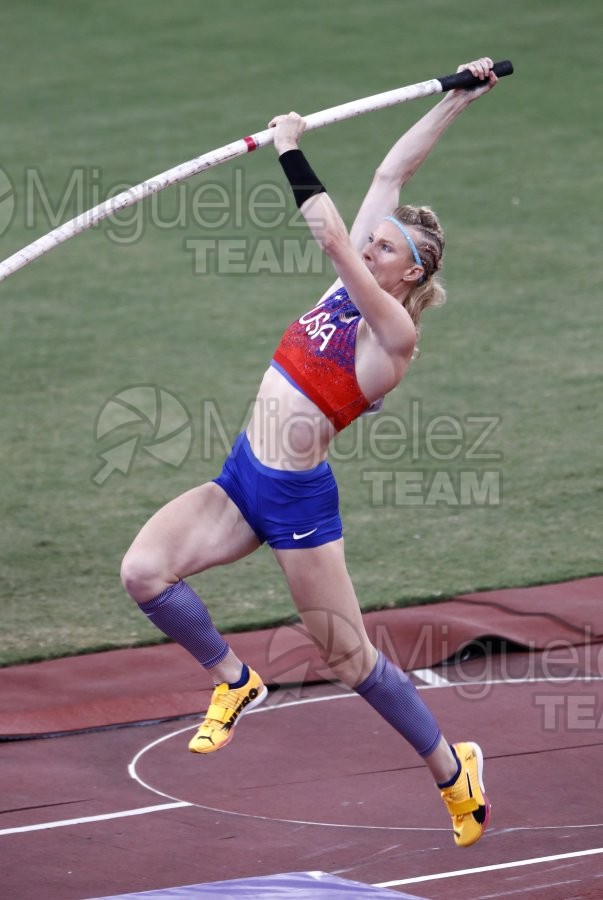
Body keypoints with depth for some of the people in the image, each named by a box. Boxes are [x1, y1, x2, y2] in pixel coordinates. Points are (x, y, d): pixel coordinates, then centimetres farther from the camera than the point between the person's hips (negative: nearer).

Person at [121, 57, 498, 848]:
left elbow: (332, 235, -26)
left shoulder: (394, 335, -15)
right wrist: (455, 102, 10)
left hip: (299, 501, -7)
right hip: (241, 482, 7)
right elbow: (390, 176, 7)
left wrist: (292, 155, -19)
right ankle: (234, 681, 8)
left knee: (349, 659, 3)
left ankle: (453, 768, 23)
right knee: (143, 571, -15)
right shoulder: (350, 289, 5)